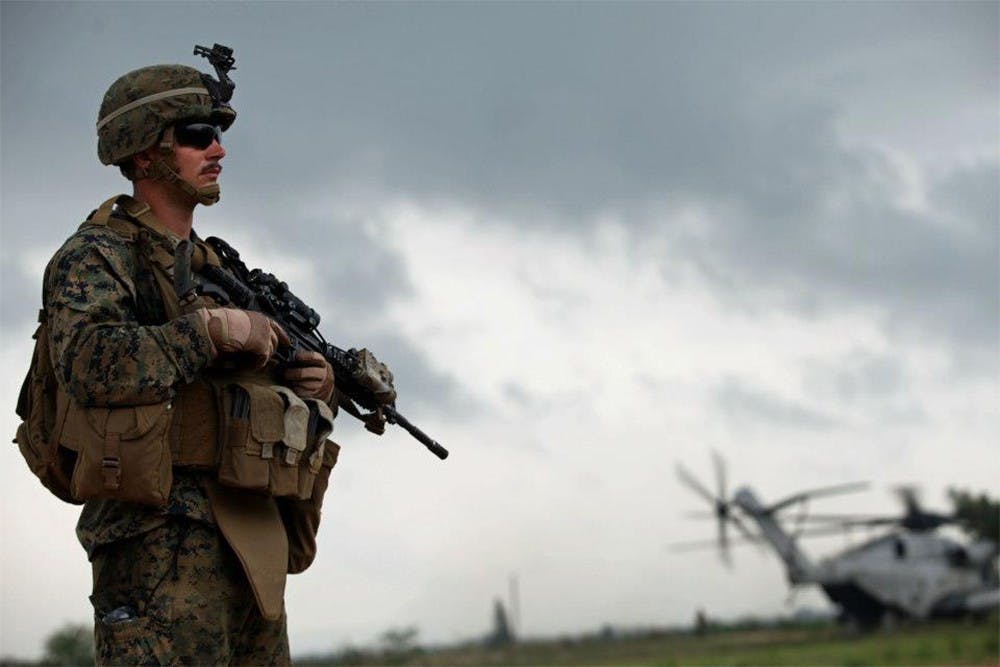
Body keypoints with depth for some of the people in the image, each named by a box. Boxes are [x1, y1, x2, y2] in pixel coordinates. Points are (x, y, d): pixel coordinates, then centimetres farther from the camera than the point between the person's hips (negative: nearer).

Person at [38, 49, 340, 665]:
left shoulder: (213, 266, 23)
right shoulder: (97, 255, -2)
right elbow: (87, 361, -23)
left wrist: (318, 386, 4)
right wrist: (211, 329, -17)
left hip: (254, 549, 8)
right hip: (164, 540, -8)